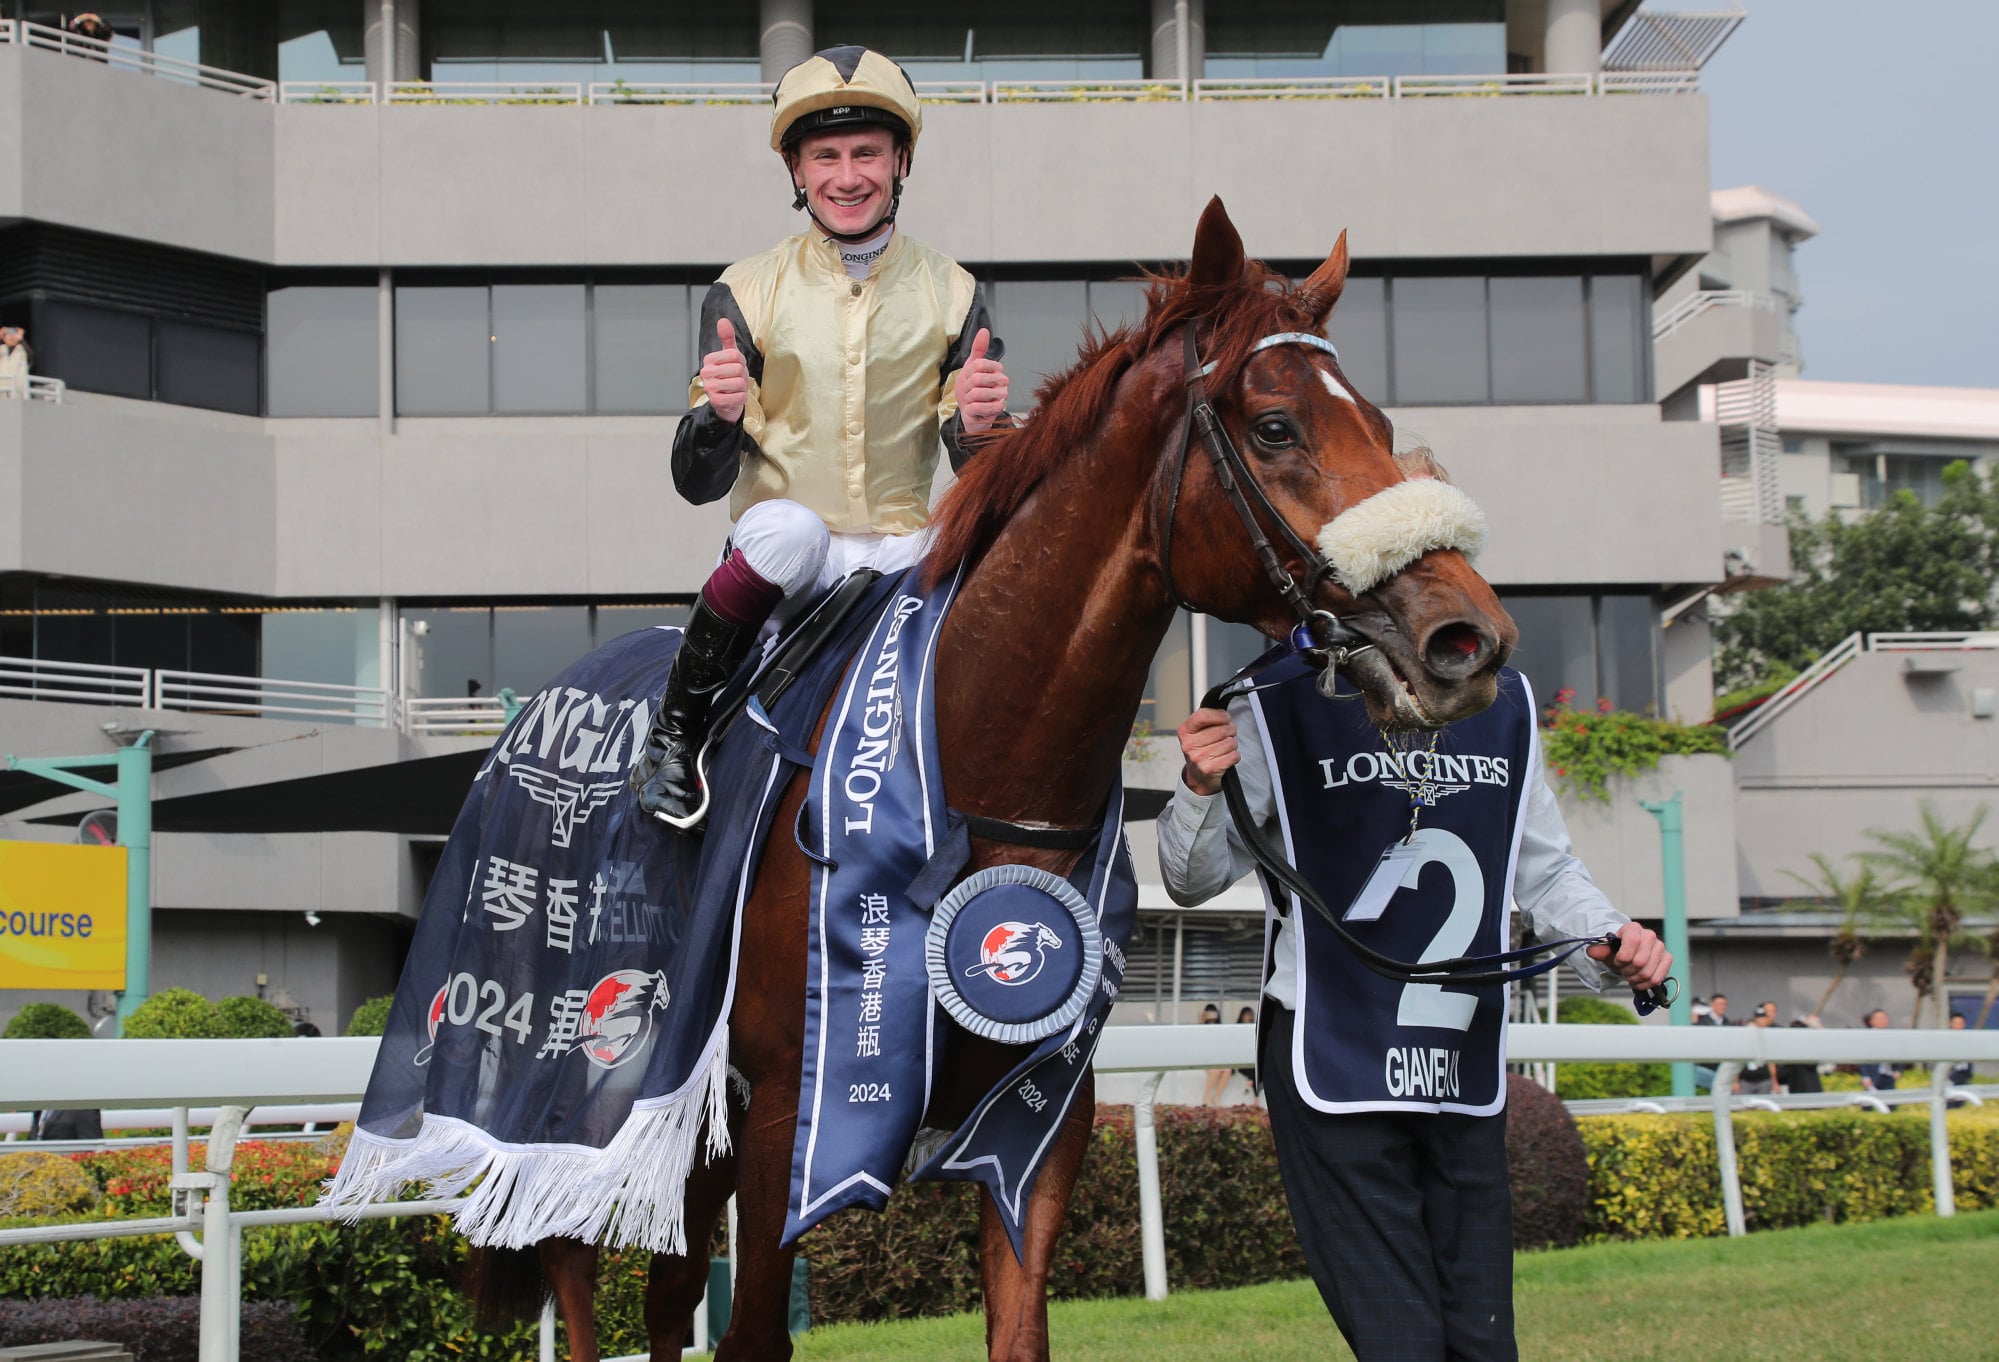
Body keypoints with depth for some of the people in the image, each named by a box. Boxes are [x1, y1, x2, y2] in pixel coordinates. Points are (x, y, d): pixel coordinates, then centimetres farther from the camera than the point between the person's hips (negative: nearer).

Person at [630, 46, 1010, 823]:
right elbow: (697, 484, -1)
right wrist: (720, 415, -24)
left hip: (905, 555, 2)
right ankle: (674, 728, -15)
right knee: (790, 529, -36)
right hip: (782, 554, -2)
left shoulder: (951, 294, 5)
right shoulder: (746, 294, 2)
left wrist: (977, 428, -21)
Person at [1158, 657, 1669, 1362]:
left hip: (1467, 1078, 5)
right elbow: (1197, 880, 0)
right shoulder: (1279, 702, -6)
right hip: (1334, 1067, -5)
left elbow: (1546, 873, 20)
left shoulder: (1504, 703, 8)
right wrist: (1201, 790, -20)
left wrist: (1613, 941, 1)